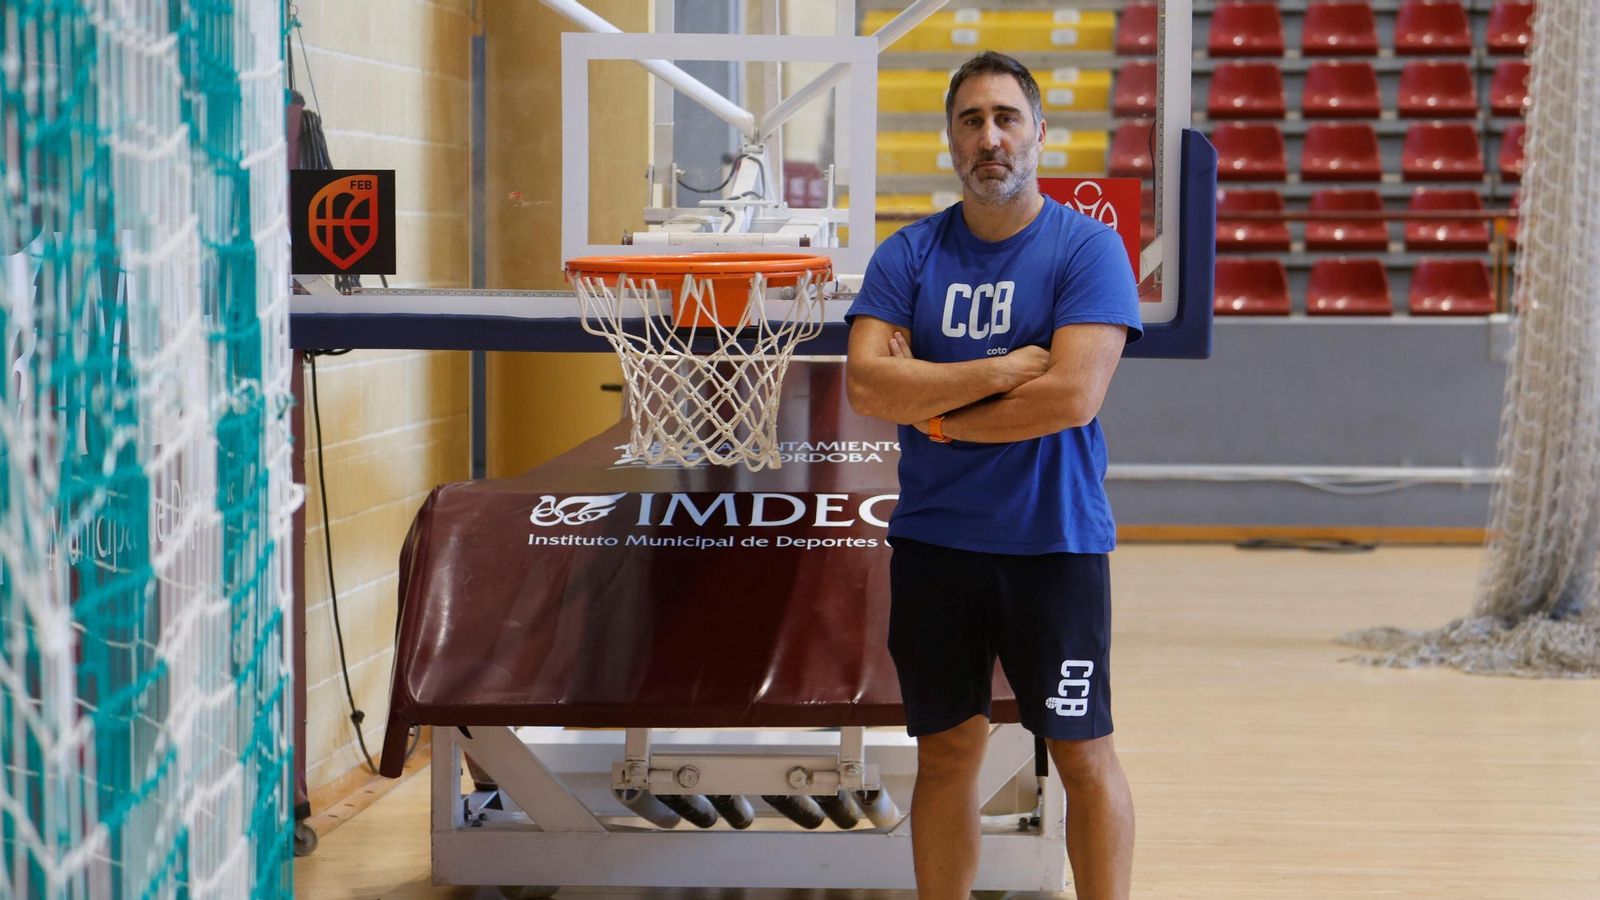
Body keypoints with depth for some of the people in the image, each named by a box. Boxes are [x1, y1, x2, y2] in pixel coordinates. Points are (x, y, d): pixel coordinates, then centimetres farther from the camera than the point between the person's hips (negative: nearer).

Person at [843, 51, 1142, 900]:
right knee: (947, 750, 11)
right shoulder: (908, 254, 3)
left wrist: (937, 413, -10)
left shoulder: (1087, 247, -7)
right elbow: (867, 385, -9)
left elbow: (1074, 394, -19)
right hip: (932, 538, 3)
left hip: (1054, 542, -3)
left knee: (1084, 754, 1)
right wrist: (999, 370, -16)